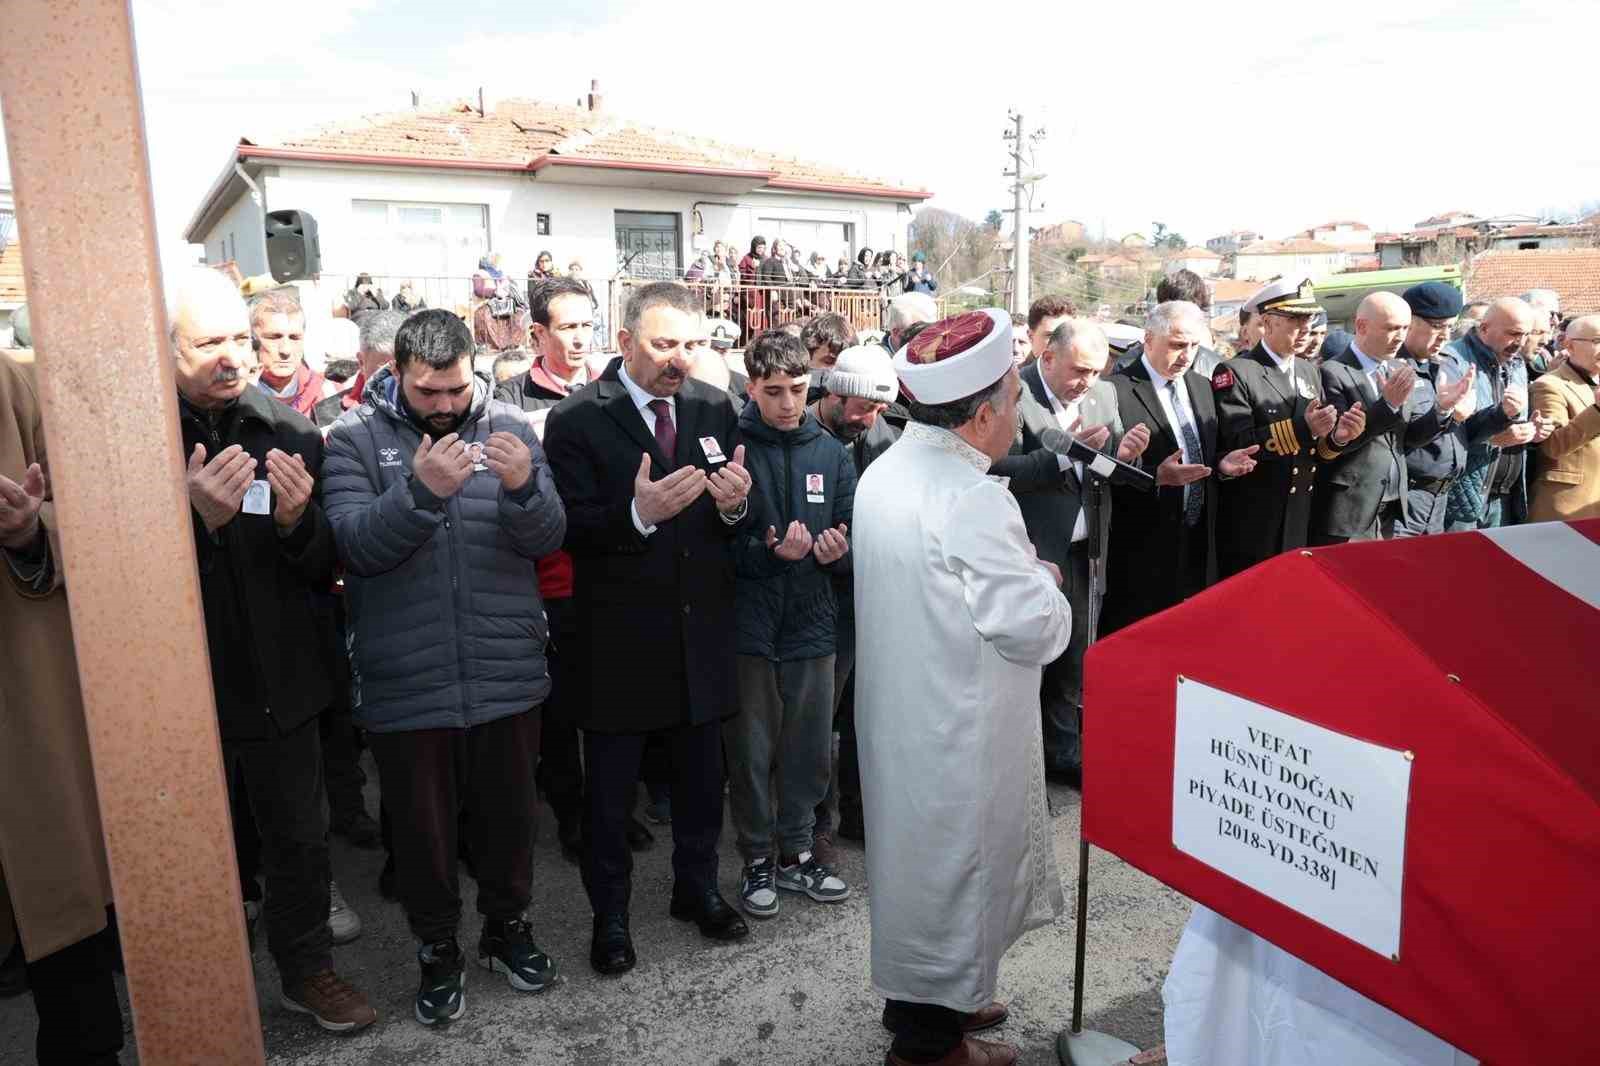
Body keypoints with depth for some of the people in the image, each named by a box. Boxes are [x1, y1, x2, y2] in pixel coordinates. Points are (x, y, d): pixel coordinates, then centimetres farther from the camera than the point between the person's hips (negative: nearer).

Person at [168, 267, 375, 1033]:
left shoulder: (290, 434, -3)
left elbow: (324, 571, 0)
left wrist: (297, 520, -21)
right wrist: (197, 517, -30)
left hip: (280, 679, 2)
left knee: (301, 836, 15)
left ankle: (306, 967, 38)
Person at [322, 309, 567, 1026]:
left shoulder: (508, 426, -1)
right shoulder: (355, 438, -5)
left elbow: (547, 539, -7)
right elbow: (356, 546, -16)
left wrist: (524, 486, -28)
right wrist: (420, 489, -31)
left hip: (507, 673, 2)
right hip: (406, 684, -1)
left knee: (509, 813, 18)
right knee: (422, 825, 15)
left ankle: (507, 927, 42)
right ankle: (437, 951, 37)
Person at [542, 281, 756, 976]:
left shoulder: (715, 409, 2)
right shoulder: (577, 420, -11)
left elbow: (736, 526, 6)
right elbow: (571, 529, -16)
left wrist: (736, 504, -17)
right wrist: (638, 513, -33)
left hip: (702, 629, 4)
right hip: (620, 638, -4)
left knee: (702, 777, 20)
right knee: (611, 791, 12)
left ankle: (697, 888, 42)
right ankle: (609, 914, 33)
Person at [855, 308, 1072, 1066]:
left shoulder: (883, 472, 2)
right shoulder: (971, 499, -27)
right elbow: (1035, 630, -25)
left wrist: (1018, 571, 9)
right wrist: (1042, 577, -6)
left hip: (898, 712, 9)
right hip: (958, 733, -8)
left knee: (917, 853, 23)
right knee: (952, 867, 10)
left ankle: (915, 996, 43)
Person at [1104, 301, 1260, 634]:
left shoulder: (1202, 386, 12)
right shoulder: (1117, 390, -12)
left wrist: (1221, 464, -1)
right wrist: (1156, 476, -27)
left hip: (1198, 544, 7)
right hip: (1143, 547, -7)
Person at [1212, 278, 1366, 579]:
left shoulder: (1310, 372, 12)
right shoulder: (1235, 372, -12)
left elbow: (1314, 449, 12)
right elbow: (1237, 445, -23)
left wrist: (1336, 437, -9)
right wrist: (1301, 428, -28)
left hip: (1300, 522, 7)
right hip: (1250, 526, -7)